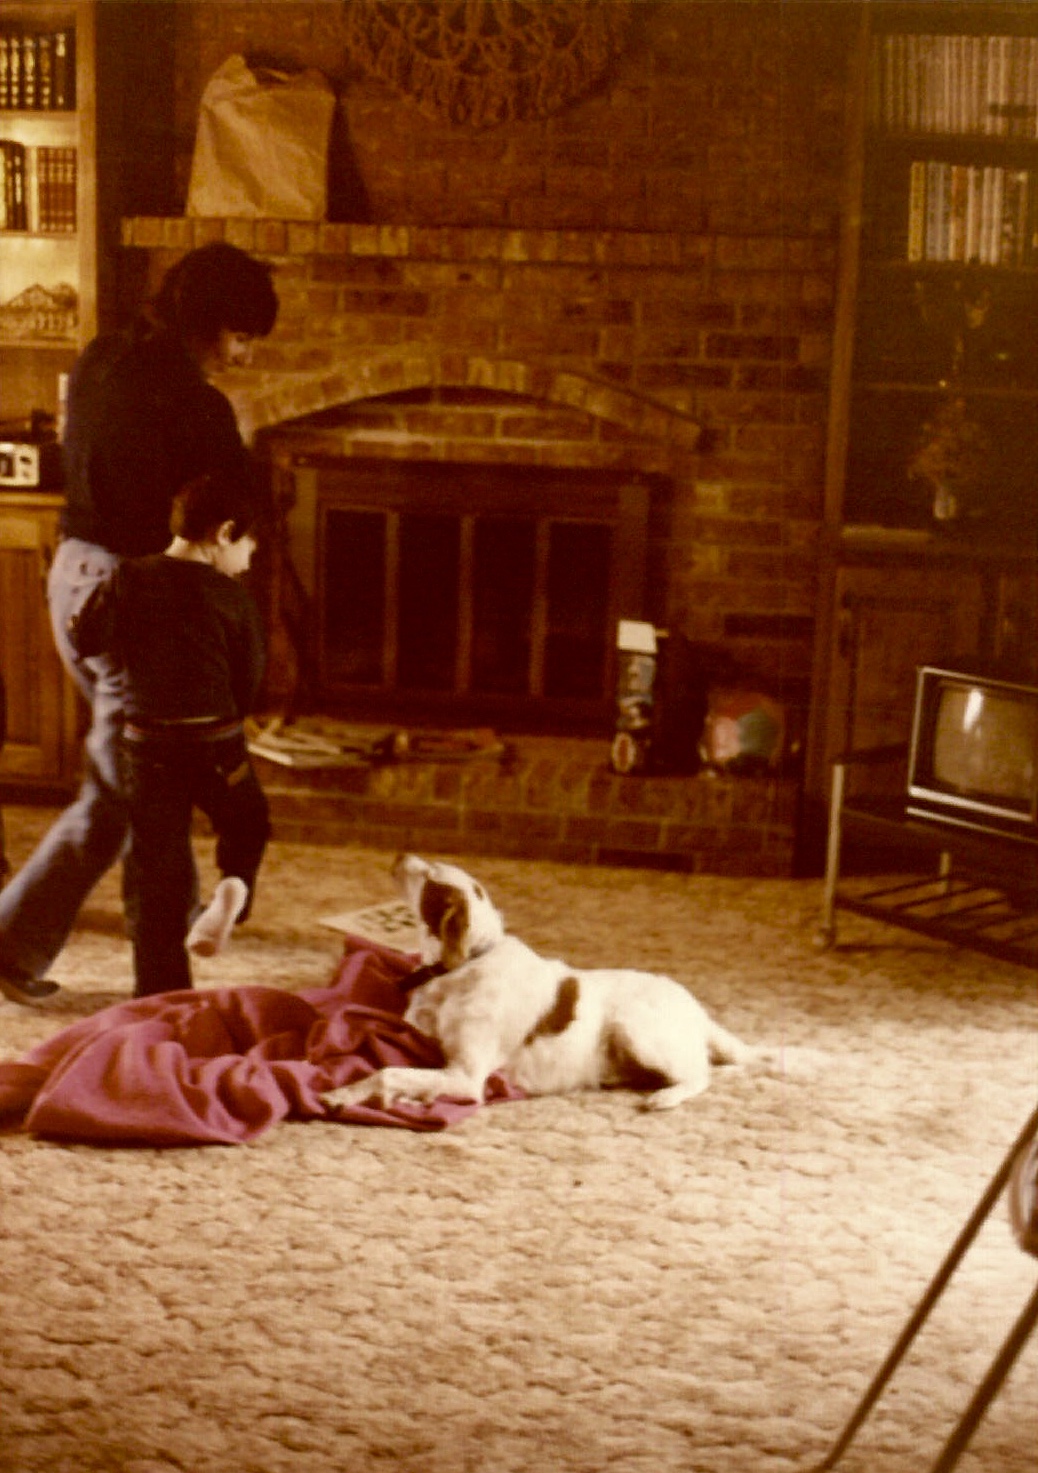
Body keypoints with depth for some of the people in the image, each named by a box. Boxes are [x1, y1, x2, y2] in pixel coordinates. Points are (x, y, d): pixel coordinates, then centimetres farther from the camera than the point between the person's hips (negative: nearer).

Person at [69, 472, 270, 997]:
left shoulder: (128, 579, -2)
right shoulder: (233, 599, -5)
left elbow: (87, 640, -4)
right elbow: (249, 681, 0)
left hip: (147, 744, 2)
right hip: (217, 745, -2)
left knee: (154, 866, 8)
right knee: (247, 823, 24)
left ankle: (161, 991, 8)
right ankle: (233, 887, -8)